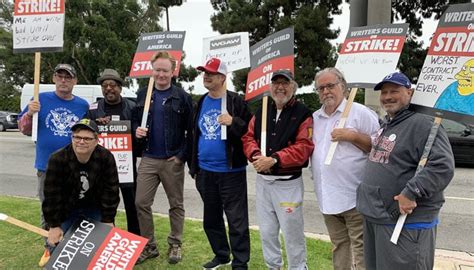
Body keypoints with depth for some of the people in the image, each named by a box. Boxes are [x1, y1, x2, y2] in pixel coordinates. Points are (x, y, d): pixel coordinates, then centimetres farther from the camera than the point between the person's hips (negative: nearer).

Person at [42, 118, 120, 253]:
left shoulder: (106, 158, -22)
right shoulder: (57, 159, -25)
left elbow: (111, 190, -15)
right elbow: (51, 195, -20)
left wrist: (107, 221, -13)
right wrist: (54, 225, -17)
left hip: (95, 208, 1)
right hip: (65, 210, -1)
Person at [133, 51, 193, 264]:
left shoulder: (182, 97, -4)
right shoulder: (143, 95, 8)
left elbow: (190, 130, -5)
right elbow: (135, 121, 16)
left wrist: (182, 156, -11)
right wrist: (137, 130, -7)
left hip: (173, 160, -3)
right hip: (148, 159, 4)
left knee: (176, 204, 9)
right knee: (141, 203, 3)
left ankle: (175, 245, 24)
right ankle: (149, 245, 19)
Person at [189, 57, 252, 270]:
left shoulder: (236, 101, -8)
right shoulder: (201, 103, 10)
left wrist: (233, 123, -28)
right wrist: (193, 165, 15)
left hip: (230, 171, -6)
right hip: (206, 171, 7)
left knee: (236, 220, 0)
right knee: (211, 218, 17)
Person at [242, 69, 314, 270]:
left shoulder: (303, 114, -8)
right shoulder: (261, 112, 10)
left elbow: (303, 147, -17)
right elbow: (248, 137, 7)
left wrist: (274, 159, -24)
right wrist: (256, 155, -14)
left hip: (288, 183, -5)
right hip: (262, 181, 6)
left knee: (292, 231, 4)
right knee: (266, 231, 17)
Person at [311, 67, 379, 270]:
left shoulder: (360, 113, -5)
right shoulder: (314, 118, 14)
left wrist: (353, 136, -17)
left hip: (355, 197, -6)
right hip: (327, 198, 6)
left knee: (361, 247, 0)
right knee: (339, 246, 18)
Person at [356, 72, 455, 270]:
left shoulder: (423, 124, -15)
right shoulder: (385, 125, 14)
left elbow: (443, 166, -24)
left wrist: (411, 193, -26)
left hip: (406, 222, -9)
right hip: (373, 217, 9)